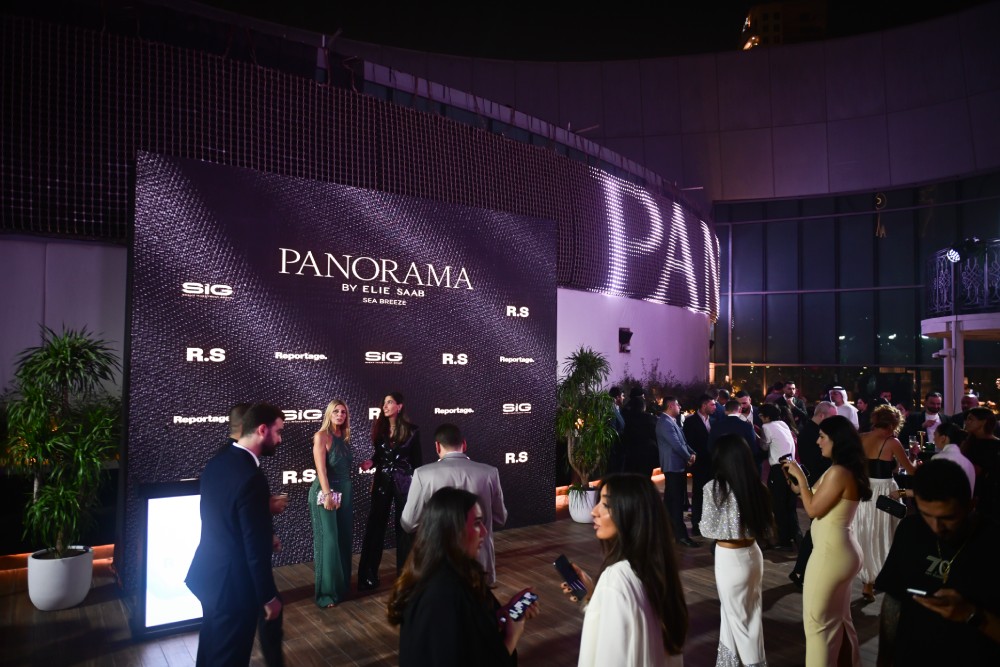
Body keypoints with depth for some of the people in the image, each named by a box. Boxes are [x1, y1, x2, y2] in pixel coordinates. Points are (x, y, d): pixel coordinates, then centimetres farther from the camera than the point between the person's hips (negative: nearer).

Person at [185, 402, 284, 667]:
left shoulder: (216, 462, -1)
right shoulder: (251, 477, -28)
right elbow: (256, 548, -24)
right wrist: (269, 596, -13)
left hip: (209, 573, 9)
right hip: (233, 583, -8)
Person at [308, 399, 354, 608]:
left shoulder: (344, 437, 10)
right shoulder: (321, 436, -10)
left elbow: (346, 467, 10)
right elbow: (321, 468, -19)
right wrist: (327, 494, -25)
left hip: (344, 491, 7)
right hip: (326, 491, -7)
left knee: (344, 540, 12)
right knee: (328, 541, -3)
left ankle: (342, 584, 26)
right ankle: (327, 592, 7)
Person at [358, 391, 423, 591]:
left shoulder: (412, 430, -7)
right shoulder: (380, 428, 3)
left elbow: (417, 460, -3)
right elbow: (379, 455, 12)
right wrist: (371, 462, -9)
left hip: (403, 482, -3)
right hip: (382, 481, 3)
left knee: (403, 526, 7)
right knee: (375, 526, 4)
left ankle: (404, 572, 22)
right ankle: (368, 575, 11)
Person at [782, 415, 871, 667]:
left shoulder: (838, 472, -21)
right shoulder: (850, 470, 8)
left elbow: (814, 510, -16)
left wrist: (800, 477, -10)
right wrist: (800, 489, 8)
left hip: (831, 552, -10)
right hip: (842, 550, 10)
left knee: (818, 620, 3)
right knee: (838, 618, 22)